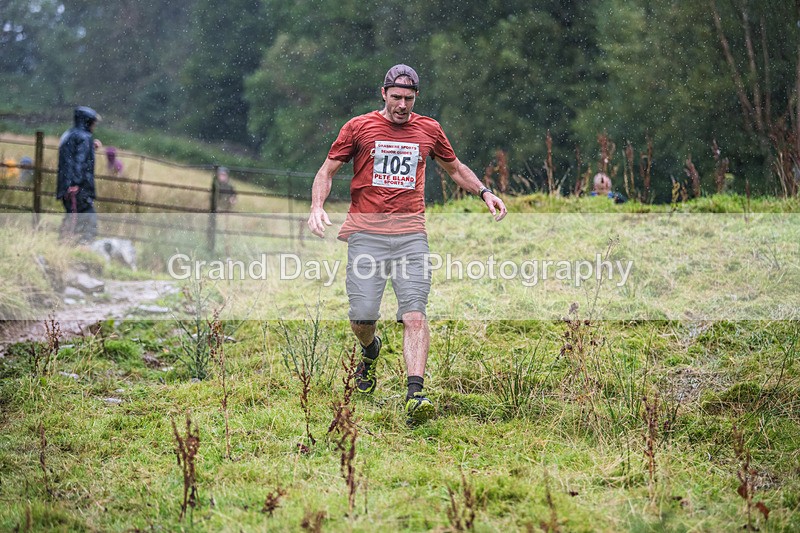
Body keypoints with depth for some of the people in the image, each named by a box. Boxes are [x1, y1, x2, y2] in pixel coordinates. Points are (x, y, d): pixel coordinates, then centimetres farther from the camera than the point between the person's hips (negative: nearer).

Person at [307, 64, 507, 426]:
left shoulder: (429, 130, 14)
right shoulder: (359, 127, 6)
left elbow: (455, 168, 30)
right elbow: (327, 170, 10)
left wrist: (484, 192, 14)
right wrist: (317, 207, -7)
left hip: (410, 233, 1)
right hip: (366, 231, -1)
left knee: (414, 315, -14)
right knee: (362, 317, -8)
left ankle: (415, 396, -21)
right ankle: (371, 351, 29)